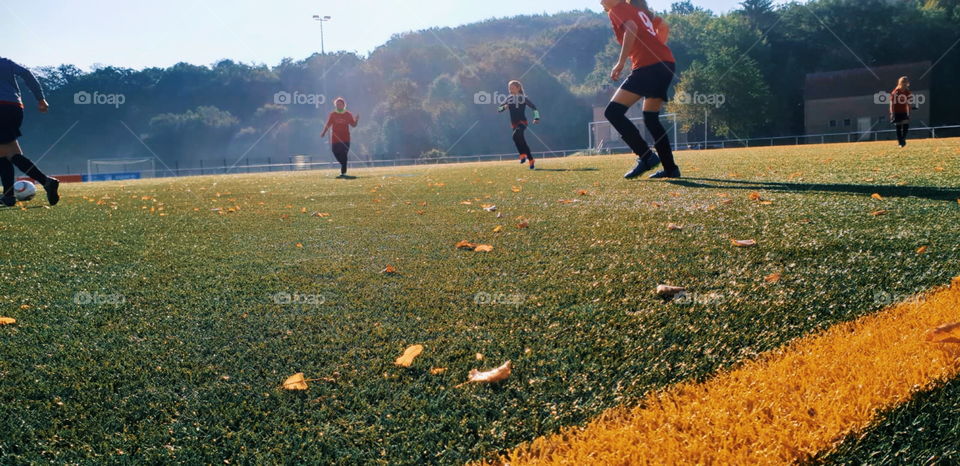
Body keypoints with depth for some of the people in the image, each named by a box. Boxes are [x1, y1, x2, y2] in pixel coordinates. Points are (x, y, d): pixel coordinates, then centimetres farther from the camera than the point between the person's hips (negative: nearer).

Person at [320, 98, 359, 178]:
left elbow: (353, 125, 5)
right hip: (335, 139, 2)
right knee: (337, 155, 2)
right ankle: (343, 168, 26)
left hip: (345, 139, -1)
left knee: (343, 156, -7)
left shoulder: (348, 115, 6)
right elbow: (328, 125, 4)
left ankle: (343, 173, -6)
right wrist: (324, 133, -9)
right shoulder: (333, 114, 7)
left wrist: (356, 120, -15)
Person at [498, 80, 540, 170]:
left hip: (522, 122, -5)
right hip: (514, 124, 5)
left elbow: (534, 108, 3)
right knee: (523, 142, 6)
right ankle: (531, 161, 16)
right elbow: (498, 109, 8)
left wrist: (536, 117, -9)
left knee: (516, 135, -31)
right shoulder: (509, 99, 10)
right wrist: (504, 107, -13)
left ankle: (523, 155, -19)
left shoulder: (524, 98, 0)